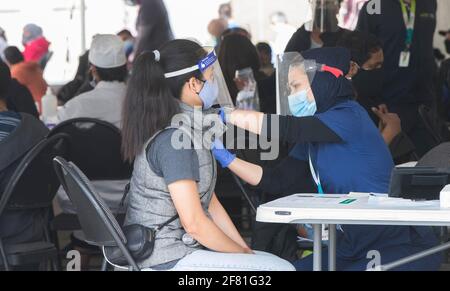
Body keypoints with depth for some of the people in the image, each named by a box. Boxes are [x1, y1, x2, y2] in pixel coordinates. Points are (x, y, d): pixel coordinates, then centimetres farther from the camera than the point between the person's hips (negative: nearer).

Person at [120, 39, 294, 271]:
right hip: (168, 260, -10)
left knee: (276, 262, 10)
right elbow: (194, 223, -20)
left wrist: (244, 249, 7)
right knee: (282, 269, -13)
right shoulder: (172, 139, -19)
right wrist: (244, 254, -8)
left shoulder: (190, 128, 11)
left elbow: (209, 203, 13)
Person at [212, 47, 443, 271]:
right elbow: (277, 182, 6)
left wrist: (224, 114, -21)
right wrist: (226, 158, -3)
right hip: (353, 248, 9)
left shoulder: (348, 117, -15)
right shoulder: (311, 140, 12)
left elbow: (287, 129, -26)